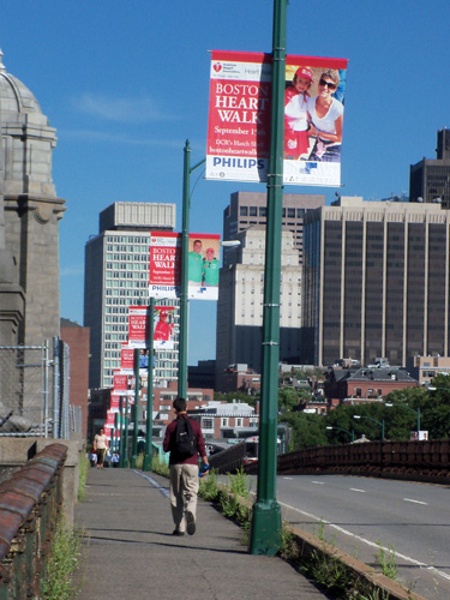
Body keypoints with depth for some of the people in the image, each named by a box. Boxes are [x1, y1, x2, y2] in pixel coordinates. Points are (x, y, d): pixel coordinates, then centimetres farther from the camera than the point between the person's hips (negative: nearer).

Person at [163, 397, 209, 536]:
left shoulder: (172, 426, -1)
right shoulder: (195, 424, 2)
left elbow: (166, 447, -2)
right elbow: (201, 445, 0)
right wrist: (206, 462, 6)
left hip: (175, 464, 0)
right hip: (191, 464, 0)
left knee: (176, 495, 7)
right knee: (191, 493, 1)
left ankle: (180, 527, 3)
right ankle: (190, 515, -30)